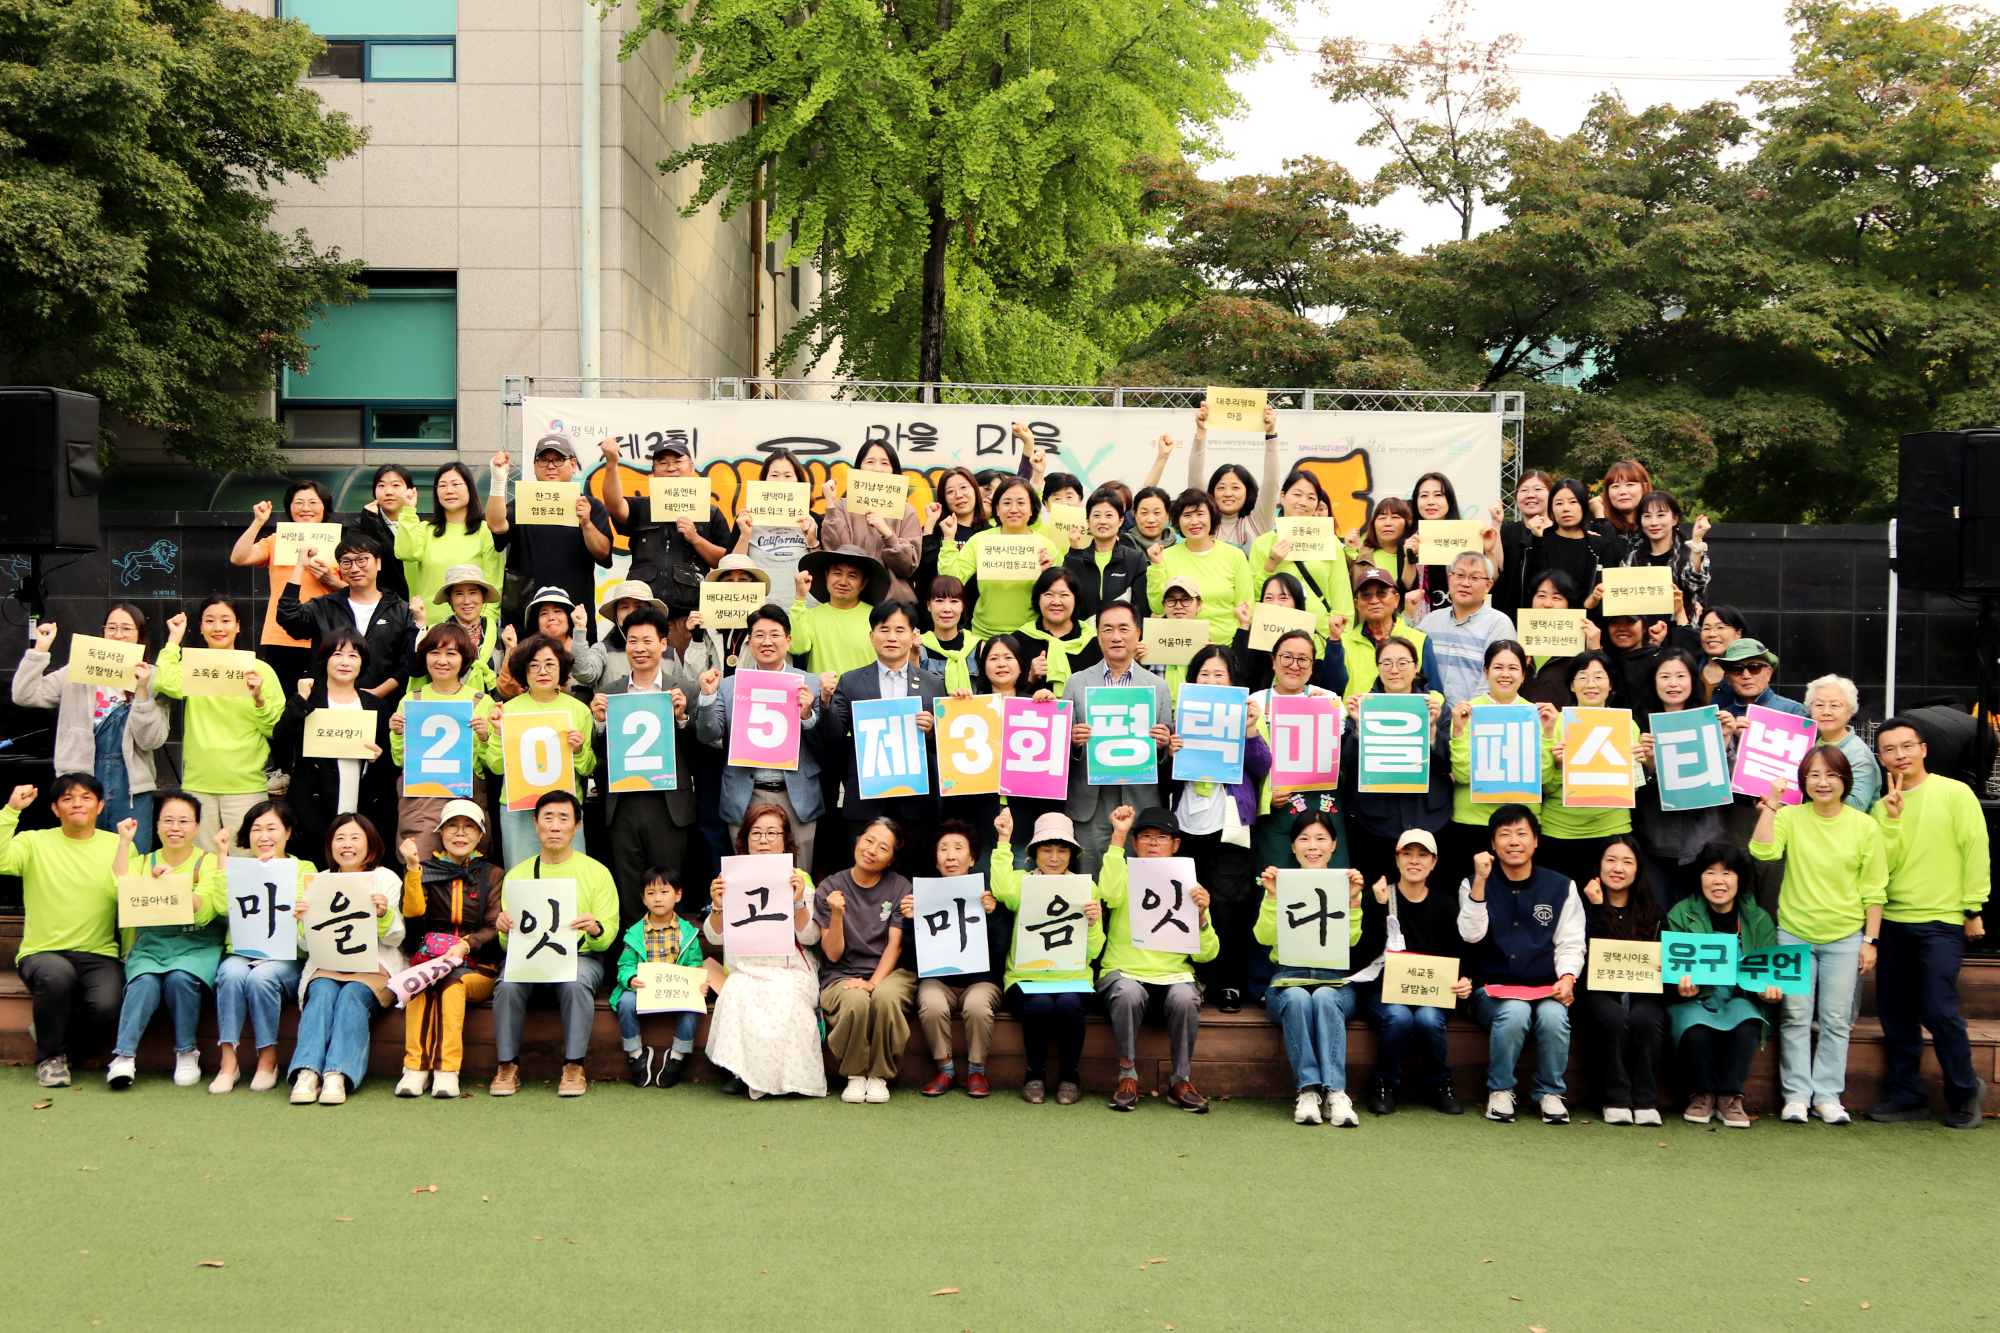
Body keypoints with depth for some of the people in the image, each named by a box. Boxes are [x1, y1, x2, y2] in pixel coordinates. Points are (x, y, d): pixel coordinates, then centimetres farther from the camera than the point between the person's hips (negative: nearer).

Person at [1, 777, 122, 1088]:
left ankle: (57, 1029, 8)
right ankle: (50, 1055, -6)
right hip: (43, 952, -1)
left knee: (108, 1005, -29)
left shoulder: (118, 846, 10)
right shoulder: (34, 843, 5)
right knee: (57, 975, -35)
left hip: (98, 955, 1)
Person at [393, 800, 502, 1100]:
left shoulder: (491, 875, 13)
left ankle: (446, 1070, -40)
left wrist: (466, 945, -19)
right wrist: (412, 867, -13)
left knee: (451, 982, -34)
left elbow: (494, 928, 0)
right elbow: (413, 912, -4)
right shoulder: (426, 869, 14)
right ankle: (415, 1067, -40)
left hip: (477, 968, -1)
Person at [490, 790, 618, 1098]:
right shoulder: (517, 875, 11)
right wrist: (505, 930, -15)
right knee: (507, 983, -31)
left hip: (581, 956, -1)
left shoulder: (596, 873, 6)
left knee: (576, 983, -35)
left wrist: (595, 930, -22)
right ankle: (508, 1066, -18)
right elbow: (507, 944, 9)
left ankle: (574, 1067, -25)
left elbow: (607, 939, 2)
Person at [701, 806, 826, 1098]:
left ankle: (791, 1074, -18)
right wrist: (717, 908, -13)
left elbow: (809, 938, -1)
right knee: (738, 993, -33)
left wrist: (798, 903, -17)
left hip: (790, 969, -1)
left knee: (785, 996, -34)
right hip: (743, 968, 1)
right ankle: (742, 1072, -19)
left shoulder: (799, 879, 8)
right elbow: (714, 938, 7)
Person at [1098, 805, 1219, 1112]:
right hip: (1125, 973, -1)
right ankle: (1127, 1076, -17)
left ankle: (1181, 1081, -14)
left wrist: (1201, 915, -15)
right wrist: (1118, 836, -17)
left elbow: (1205, 955, 4)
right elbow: (1110, 894, -21)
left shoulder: (1188, 889, 11)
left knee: (1185, 998, -32)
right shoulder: (1126, 879, 8)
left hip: (1173, 976, 1)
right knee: (1128, 993, -35)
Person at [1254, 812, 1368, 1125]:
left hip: (1336, 979, 0)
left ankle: (1335, 1092, -41)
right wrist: (1272, 897, -14)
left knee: (1324, 998, -34)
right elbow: (1264, 937, -3)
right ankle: (1308, 1090, -37)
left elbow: (1352, 940, -2)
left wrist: (1353, 900, -13)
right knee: (1297, 999, -35)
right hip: (1288, 978, 0)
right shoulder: (1281, 884, 13)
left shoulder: (1345, 884, 14)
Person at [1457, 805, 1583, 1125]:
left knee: (1553, 1015, -33)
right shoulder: (1476, 885, 8)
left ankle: (1550, 1092, -10)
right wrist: (1480, 882, -15)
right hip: (1494, 990, -1)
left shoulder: (1561, 887, 10)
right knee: (1515, 1012, -34)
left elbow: (1571, 943, 6)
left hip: (1546, 989, 1)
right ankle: (1500, 1091, -12)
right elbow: (1471, 935, -8)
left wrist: (1567, 978, -14)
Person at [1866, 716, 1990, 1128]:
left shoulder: (1955, 793, -2)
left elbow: (1975, 851, -3)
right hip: (1893, 920, 5)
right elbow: (1883, 863, 0)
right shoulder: (1882, 807, 10)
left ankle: (1965, 1092, 9)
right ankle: (1906, 1096, 17)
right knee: (1895, 1013, 7)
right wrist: (1892, 819, -11)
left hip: (1942, 922, -5)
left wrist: (1972, 908, -5)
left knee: (1939, 1010, -10)